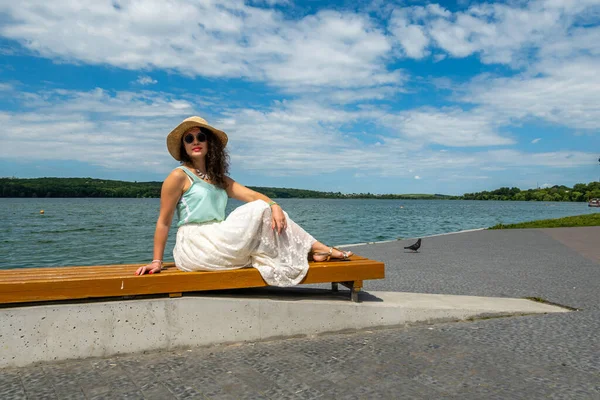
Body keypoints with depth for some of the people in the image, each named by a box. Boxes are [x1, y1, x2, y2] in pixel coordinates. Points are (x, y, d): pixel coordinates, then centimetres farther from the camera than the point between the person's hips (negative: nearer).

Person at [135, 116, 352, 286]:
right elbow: (163, 222, -2)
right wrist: (157, 261, -4)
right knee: (259, 210, -12)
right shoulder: (179, 176, -2)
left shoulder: (218, 178, 18)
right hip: (195, 247, -7)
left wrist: (275, 206, -14)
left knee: (269, 213, -3)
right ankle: (317, 248, -4)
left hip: (217, 242, 7)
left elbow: (252, 195, 5)